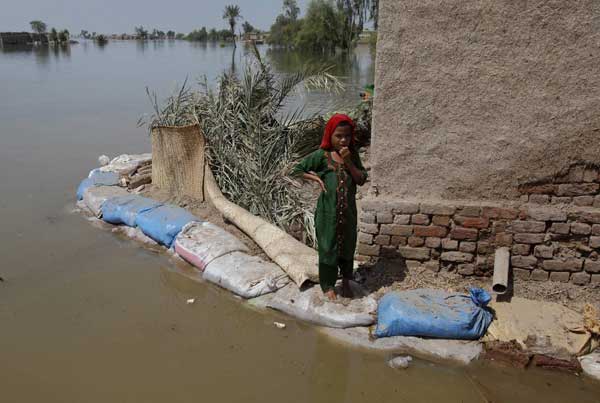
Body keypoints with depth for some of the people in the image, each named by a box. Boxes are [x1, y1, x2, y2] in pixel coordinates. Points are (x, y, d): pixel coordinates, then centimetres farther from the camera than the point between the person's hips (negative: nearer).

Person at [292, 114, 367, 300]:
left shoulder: (352, 155, 3)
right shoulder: (321, 155, -7)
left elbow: (361, 180, -3)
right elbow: (296, 170, -2)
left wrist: (348, 161, -13)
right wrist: (317, 178, -12)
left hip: (348, 210, 3)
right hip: (328, 210, -3)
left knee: (347, 245, 15)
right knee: (328, 247, 7)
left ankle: (346, 281, 35)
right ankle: (328, 285, 23)